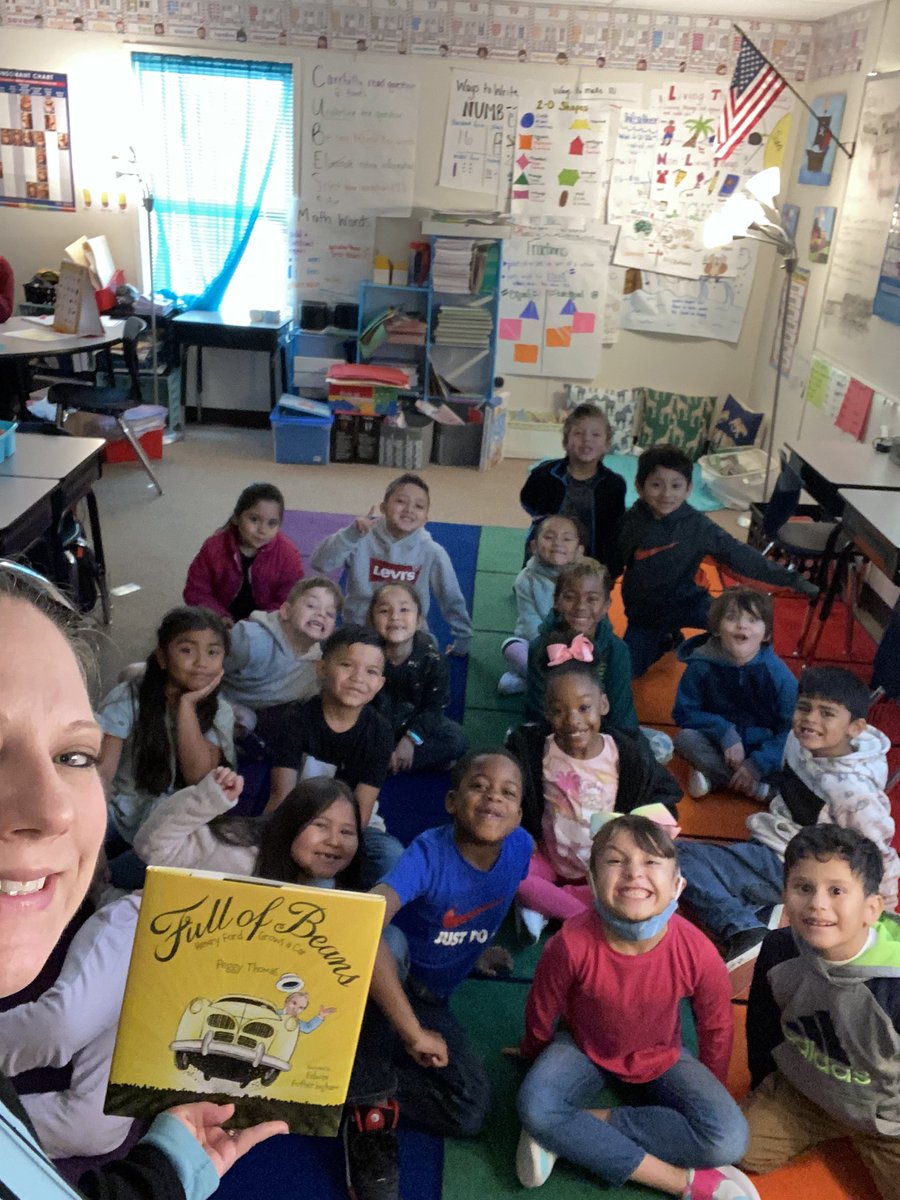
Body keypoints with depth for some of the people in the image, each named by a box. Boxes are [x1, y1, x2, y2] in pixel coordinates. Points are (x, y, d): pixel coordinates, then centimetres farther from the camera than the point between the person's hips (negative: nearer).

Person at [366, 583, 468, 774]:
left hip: (414, 724, 2)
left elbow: (434, 707, -11)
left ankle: (389, 765, -16)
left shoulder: (432, 659, -17)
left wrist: (411, 740, -22)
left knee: (458, 740, -19)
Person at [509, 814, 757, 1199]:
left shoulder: (696, 952, -30)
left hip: (660, 1056, 2)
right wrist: (534, 1054, 8)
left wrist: (711, 1091, 7)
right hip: (584, 1047, -1)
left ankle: (567, 1133, -15)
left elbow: (716, 1027, -7)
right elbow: (542, 1013, -11)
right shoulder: (572, 943, -34)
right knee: (535, 1107, -31)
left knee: (729, 1140, -21)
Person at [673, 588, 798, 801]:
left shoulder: (778, 673, -14)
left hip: (764, 749, 0)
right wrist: (725, 732, -23)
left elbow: (791, 728, -14)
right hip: (719, 744, 0)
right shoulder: (702, 666, -14)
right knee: (686, 739, -27)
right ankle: (758, 787, -17)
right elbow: (684, 712, -8)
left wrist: (757, 764, -24)